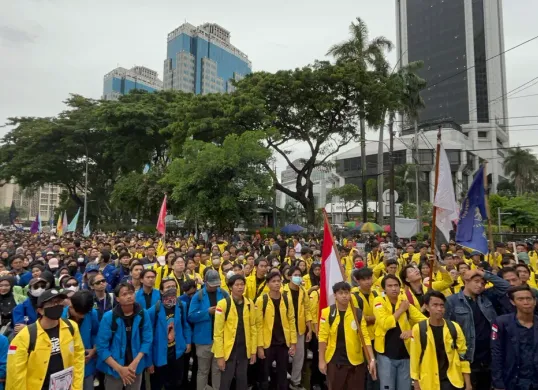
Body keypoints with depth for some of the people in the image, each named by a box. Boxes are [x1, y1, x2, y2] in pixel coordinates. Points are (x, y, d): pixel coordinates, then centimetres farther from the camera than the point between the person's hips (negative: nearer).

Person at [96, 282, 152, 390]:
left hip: (136, 368, 2)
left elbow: (147, 340, -4)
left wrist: (135, 362, -14)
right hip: (114, 369, -2)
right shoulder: (108, 317, -14)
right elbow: (102, 347, -11)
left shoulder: (143, 314, -9)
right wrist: (119, 368, -15)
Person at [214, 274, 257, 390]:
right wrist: (219, 355, -11)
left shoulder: (250, 304, 0)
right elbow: (218, 332, -11)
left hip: (244, 350, 4)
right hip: (229, 350, -3)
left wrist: (253, 351, 5)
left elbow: (253, 328, 6)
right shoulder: (223, 304, -13)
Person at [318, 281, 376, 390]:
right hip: (334, 361, -1)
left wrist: (372, 359, -8)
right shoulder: (327, 312, -8)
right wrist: (322, 360, -5)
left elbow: (365, 337, -1)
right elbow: (323, 337, -5)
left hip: (355, 361, 1)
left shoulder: (358, 313, -3)